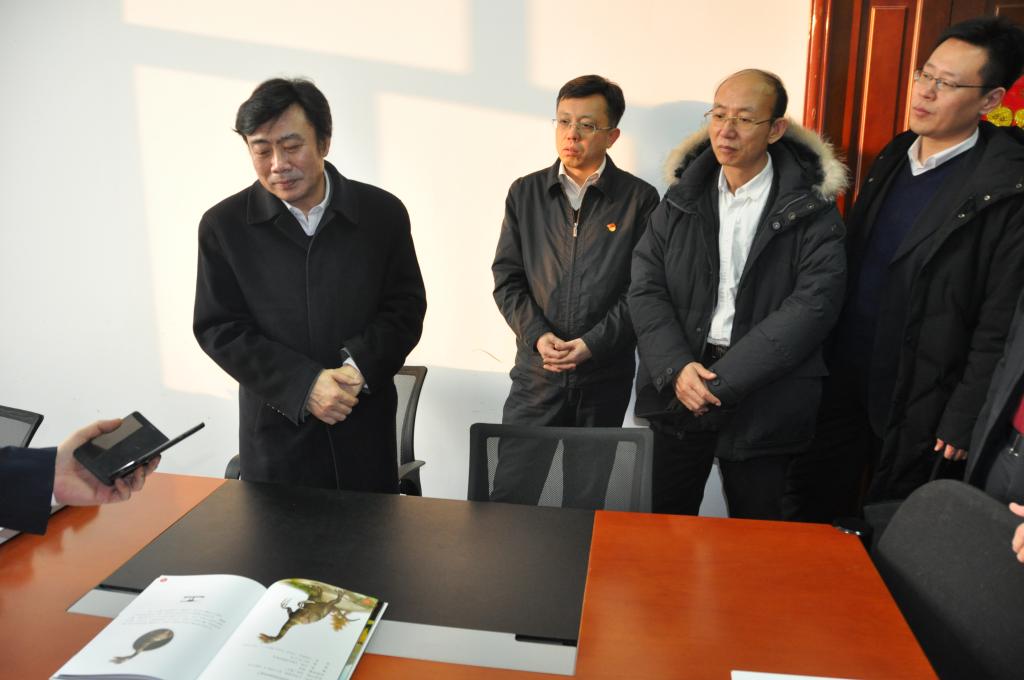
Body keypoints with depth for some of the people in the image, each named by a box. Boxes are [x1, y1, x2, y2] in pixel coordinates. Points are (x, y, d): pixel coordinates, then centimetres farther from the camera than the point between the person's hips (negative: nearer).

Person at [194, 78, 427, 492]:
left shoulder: (383, 212, -3)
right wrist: (304, 385, -15)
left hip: (366, 431, 1)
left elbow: (406, 307, 2)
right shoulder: (223, 225, -3)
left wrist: (359, 366, -16)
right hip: (276, 435, 0)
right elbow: (219, 329, -4)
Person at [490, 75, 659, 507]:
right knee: (508, 497, 3)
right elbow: (507, 277, 4)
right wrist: (537, 335, -11)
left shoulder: (639, 199, -1)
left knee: (587, 504, 12)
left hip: (606, 378, -1)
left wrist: (593, 343, -14)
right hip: (536, 373, 2)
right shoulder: (525, 193, 6)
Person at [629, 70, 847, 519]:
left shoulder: (811, 209, -4)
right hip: (677, 394, 3)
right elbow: (645, 291, 1)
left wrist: (723, 381, -18)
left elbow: (813, 305, -12)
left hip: (763, 401, -2)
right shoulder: (682, 199, 6)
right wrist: (676, 368, -15)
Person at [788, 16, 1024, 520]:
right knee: (813, 516, 17)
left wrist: (963, 422, -15)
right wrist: (826, 365, 10)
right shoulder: (893, 157, 7)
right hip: (842, 387, 6)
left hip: (916, 411, -6)